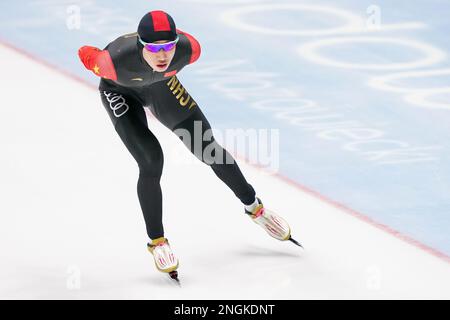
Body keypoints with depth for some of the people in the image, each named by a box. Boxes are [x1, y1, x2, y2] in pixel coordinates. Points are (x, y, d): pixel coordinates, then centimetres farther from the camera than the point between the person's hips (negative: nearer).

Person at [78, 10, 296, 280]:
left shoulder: (188, 49, -35)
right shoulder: (115, 61, -44)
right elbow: (87, 55, -21)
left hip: (160, 85, 3)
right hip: (120, 93, -3)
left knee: (208, 149, 7)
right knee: (151, 162, -20)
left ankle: (254, 206, 30)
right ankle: (156, 241, -1)